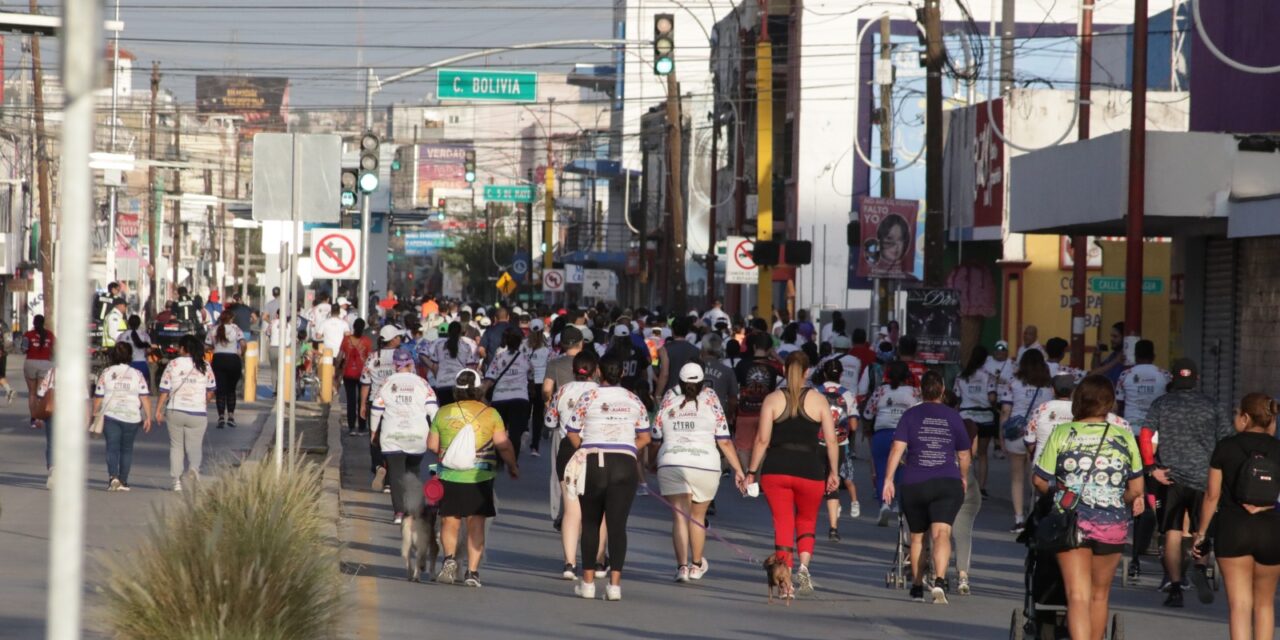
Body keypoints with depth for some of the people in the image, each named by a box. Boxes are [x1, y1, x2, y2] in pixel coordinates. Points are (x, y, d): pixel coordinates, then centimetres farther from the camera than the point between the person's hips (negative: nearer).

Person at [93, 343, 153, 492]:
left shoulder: (106, 373, 1)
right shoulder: (137, 375, 2)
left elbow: (98, 397, 2)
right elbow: (145, 397, -4)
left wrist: (95, 414, 11)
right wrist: (148, 417, -2)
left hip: (110, 416, -1)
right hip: (132, 418, 1)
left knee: (112, 447, -2)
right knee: (126, 449, 12)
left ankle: (113, 477, -22)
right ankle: (123, 481, 13)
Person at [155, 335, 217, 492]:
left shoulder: (173, 365, -2)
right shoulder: (205, 366, 1)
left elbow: (164, 390, -3)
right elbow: (210, 391, 6)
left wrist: (159, 410, 4)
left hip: (175, 412, 0)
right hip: (197, 413, 0)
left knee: (176, 446, 12)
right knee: (194, 445, 6)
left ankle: (177, 479, 8)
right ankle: (194, 467, -24)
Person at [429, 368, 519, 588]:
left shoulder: (443, 413, 2)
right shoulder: (490, 414, -3)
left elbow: (432, 445, 6)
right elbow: (504, 446, -5)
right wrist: (512, 466, 11)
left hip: (450, 476, 1)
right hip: (480, 477, -1)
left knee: (449, 521, 12)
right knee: (476, 524, 5)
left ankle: (449, 558, -10)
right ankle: (472, 571, 0)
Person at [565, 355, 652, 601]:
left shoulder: (589, 398, 1)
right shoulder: (634, 401, 8)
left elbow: (572, 433, 2)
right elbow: (645, 437, 12)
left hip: (592, 464, -1)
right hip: (625, 465, 1)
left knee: (590, 523, 10)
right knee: (617, 524, -1)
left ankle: (588, 582, 11)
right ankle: (615, 583, -8)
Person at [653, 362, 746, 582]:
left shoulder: (668, 401, 7)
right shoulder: (710, 401, 3)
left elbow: (655, 437, 11)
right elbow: (724, 441, 1)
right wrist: (738, 469, 6)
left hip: (671, 464, 0)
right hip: (705, 465, 0)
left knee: (680, 516, 0)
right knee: (698, 516, 15)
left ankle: (682, 565, -13)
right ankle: (696, 565, 28)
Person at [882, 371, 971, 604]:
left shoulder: (910, 415, 4)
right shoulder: (953, 417, 8)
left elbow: (897, 449, -7)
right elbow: (964, 455, 16)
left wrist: (888, 479, -8)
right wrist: (964, 478, 34)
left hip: (914, 484, 1)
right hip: (947, 484, -1)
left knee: (917, 537, 16)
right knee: (941, 533, -12)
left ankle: (917, 587, 26)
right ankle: (939, 580, -34)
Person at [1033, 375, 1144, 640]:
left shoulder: (1062, 433, -3)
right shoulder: (1125, 438, 1)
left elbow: (1040, 481, 0)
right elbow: (1136, 491, 6)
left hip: (1071, 521, -2)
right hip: (1112, 526, 2)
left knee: (1078, 596, -6)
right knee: (1099, 595, 19)